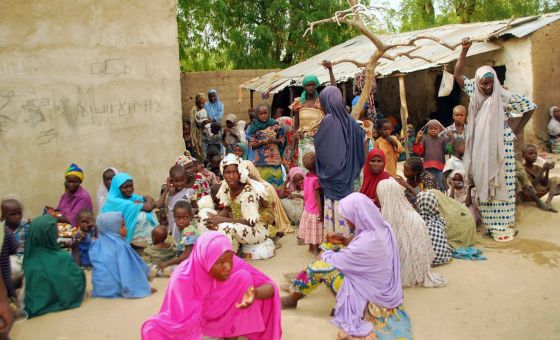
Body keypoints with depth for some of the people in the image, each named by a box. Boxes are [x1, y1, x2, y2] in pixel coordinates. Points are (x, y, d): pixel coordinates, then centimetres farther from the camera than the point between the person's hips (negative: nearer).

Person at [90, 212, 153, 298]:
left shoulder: (96, 244, 5)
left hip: (99, 289, 6)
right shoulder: (120, 245, -14)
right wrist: (145, 288, -6)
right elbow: (128, 269, -14)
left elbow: (99, 267, 15)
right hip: (115, 290, -6)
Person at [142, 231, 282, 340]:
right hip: (193, 320, -2)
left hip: (225, 316, 2)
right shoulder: (183, 278, -32)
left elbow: (270, 286, -23)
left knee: (244, 276, -23)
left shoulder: (233, 263, -24)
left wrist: (254, 293, -44)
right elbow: (179, 323, -28)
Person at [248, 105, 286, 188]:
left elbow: (282, 140, 7)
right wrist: (262, 142, -15)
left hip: (274, 159, 1)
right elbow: (252, 145, 1)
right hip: (261, 161, -1)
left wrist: (274, 140, -12)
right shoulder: (254, 128, 2)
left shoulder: (274, 125, 4)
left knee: (276, 180, 1)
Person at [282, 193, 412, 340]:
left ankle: (293, 297, 11)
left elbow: (337, 260, -16)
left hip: (371, 294, -9)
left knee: (321, 265, -10)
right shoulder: (383, 227, -6)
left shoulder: (367, 242, -33)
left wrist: (325, 253, 3)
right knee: (331, 260, 13)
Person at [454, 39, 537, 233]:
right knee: (484, 183, 7)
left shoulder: (503, 96, -8)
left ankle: (503, 224, 5)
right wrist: (464, 51, -12)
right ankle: (490, 223, 16)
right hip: (481, 147, 4)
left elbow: (530, 106, 0)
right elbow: (458, 75, -1)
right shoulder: (475, 93, 2)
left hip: (501, 145, -4)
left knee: (502, 183, -1)